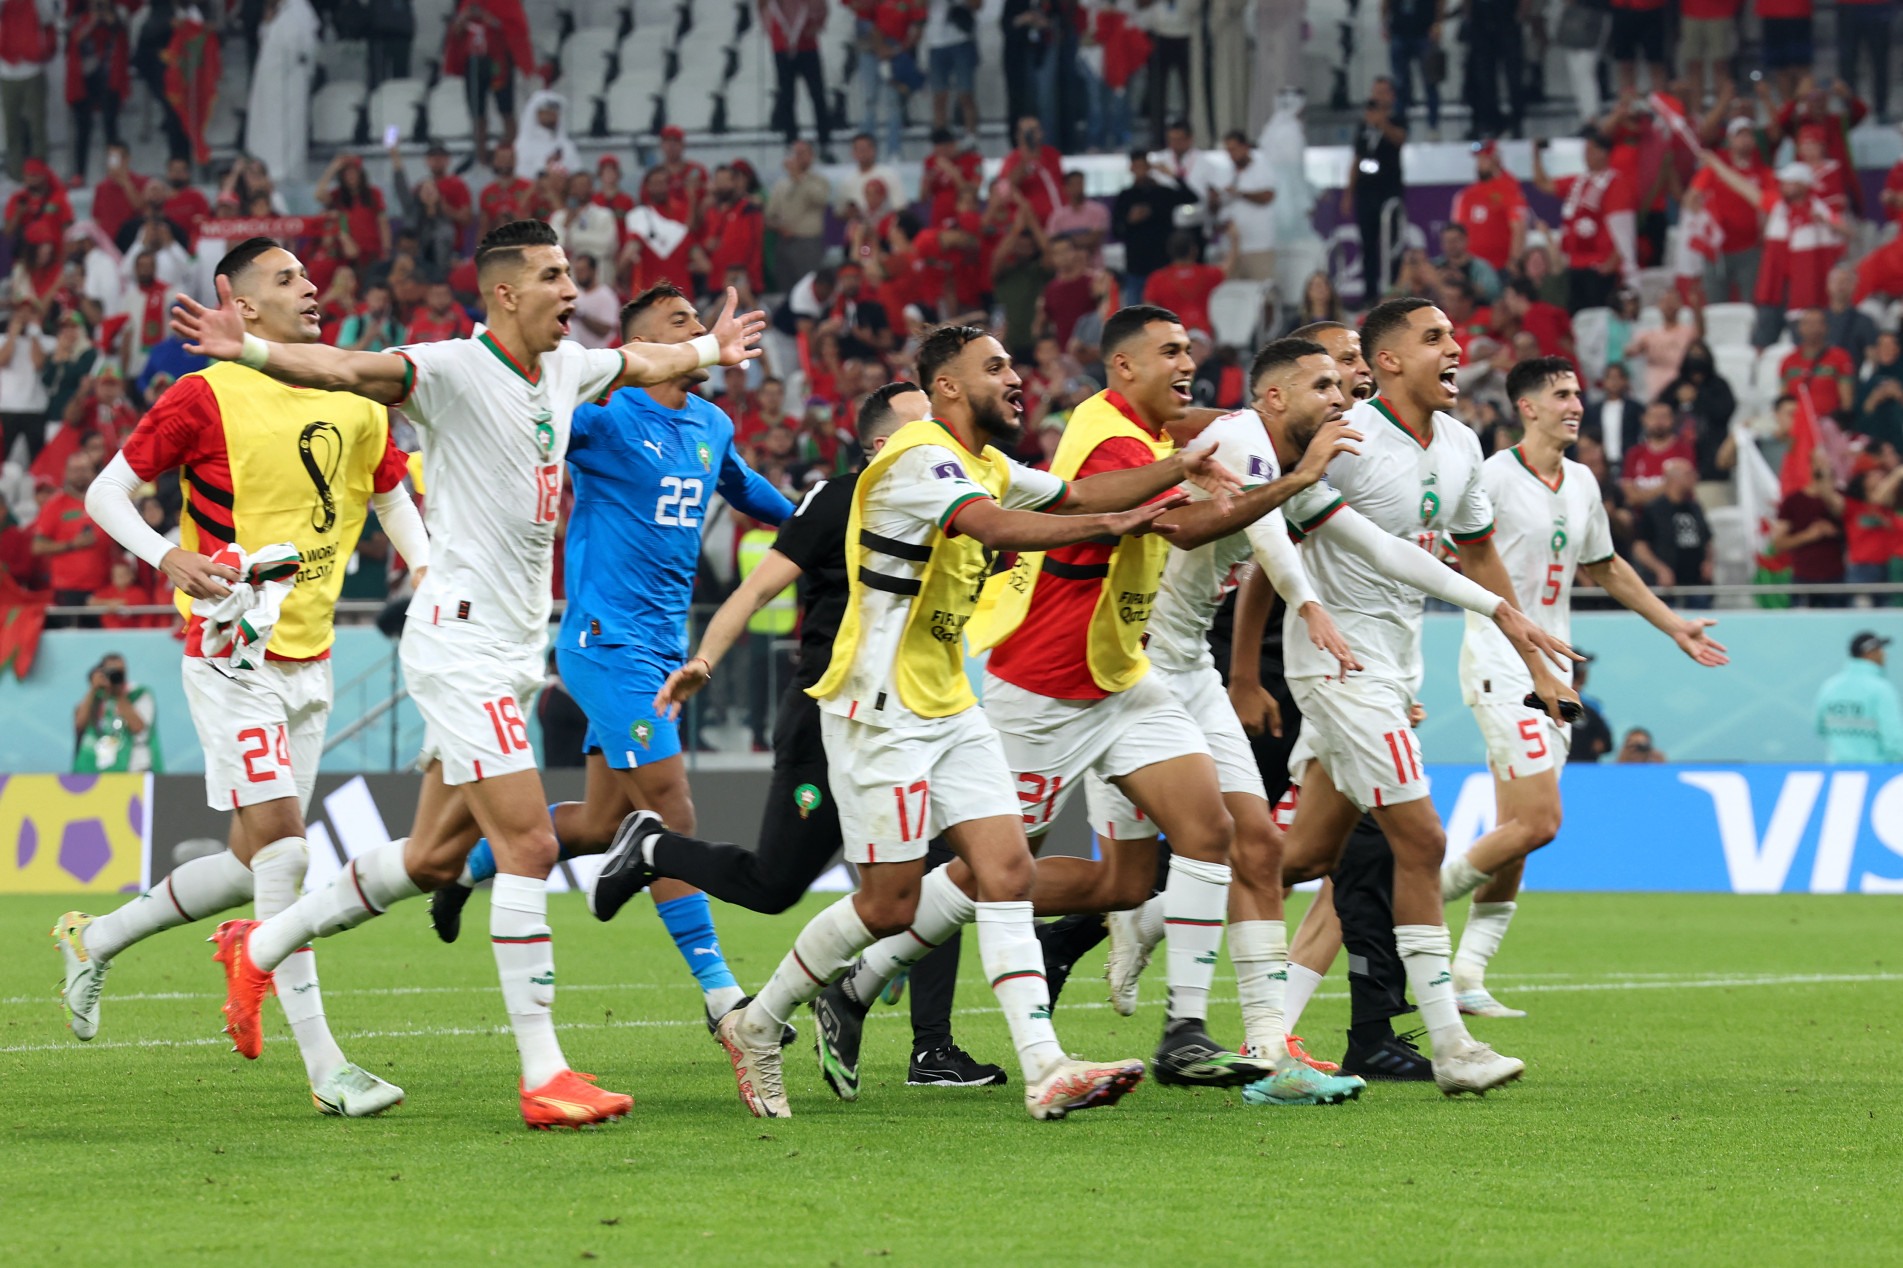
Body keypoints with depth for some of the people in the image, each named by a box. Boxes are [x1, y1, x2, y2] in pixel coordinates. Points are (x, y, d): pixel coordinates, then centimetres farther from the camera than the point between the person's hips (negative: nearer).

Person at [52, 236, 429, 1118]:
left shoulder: (353, 401, 9)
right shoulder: (208, 398, -8)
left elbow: (392, 497, 24)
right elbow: (104, 493, -4)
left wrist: (427, 571, 5)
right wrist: (165, 557, -22)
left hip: (309, 659, 7)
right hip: (233, 652, -7)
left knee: (255, 864, 9)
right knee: (279, 840, -15)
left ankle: (96, 939, 33)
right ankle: (324, 1069, -17)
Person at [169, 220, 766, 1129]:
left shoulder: (565, 370, 11)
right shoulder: (455, 371, -14)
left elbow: (640, 363, 33)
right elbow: (349, 371, -29)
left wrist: (709, 350, 49)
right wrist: (249, 350, -46)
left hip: (515, 649, 9)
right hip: (461, 638, -9)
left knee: (435, 858, 13)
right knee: (528, 845, -14)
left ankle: (261, 947, 31)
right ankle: (542, 1074, -12)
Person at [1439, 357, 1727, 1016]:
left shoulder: (1582, 484, 12)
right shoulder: (1492, 477, -11)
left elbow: (1605, 567, 27)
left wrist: (1675, 627, 32)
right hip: (1500, 663, -7)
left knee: (1517, 832, 4)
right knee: (1537, 821, -17)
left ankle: (1466, 978, 8)